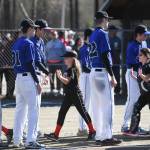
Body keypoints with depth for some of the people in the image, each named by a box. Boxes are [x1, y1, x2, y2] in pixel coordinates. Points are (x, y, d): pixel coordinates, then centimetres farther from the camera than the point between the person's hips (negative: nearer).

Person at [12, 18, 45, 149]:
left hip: (18, 78, 9)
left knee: (20, 109, 13)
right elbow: (30, 64, -17)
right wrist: (37, 82, -14)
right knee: (33, 109, -6)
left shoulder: (16, 44, 13)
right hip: (28, 78, -9)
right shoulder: (28, 44, -13)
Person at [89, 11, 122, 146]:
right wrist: (112, 76, -16)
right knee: (107, 105, -7)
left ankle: (99, 136, 12)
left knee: (97, 106, 9)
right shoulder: (103, 34, -10)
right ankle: (107, 136, -9)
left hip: (93, 72, 9)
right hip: (102, 72, -9)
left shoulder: (92, 35, 15)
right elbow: (105, 56, -17)